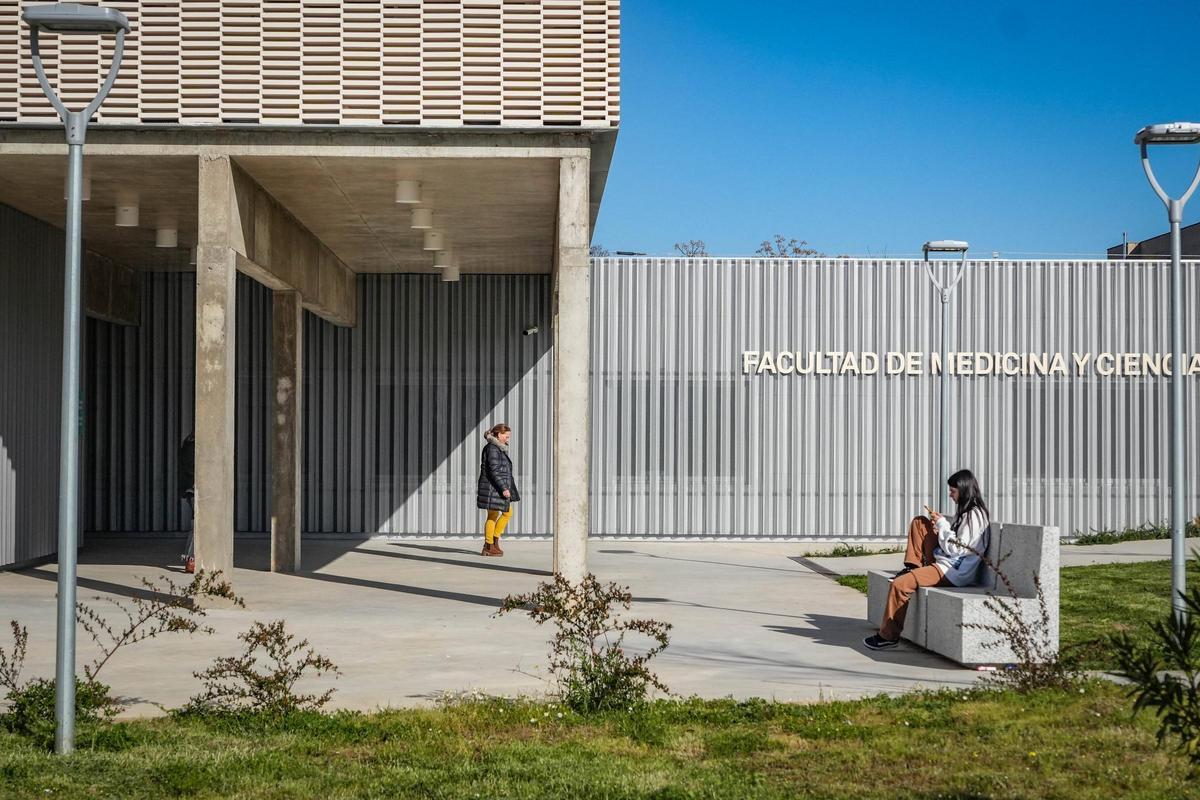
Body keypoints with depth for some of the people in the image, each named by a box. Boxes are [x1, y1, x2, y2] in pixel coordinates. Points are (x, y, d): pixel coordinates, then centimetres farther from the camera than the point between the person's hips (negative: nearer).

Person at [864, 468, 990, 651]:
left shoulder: (974, 516, -16)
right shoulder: (965, 510, 14)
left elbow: (955, 549, -20)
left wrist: (942, 524, -10)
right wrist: (940, 525, 2)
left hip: (953, 572, -11)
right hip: (945, 561, 11)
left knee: (900, 584, -19)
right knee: (919, 522, 13)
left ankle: (888, 635, -7)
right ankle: (914, 567, 10)